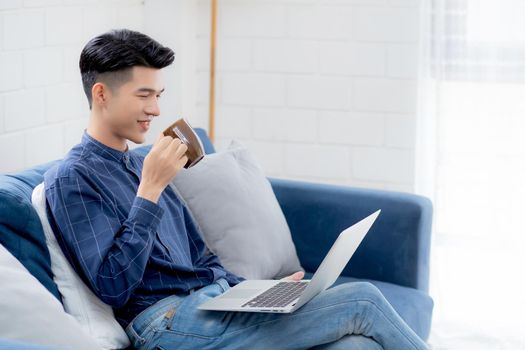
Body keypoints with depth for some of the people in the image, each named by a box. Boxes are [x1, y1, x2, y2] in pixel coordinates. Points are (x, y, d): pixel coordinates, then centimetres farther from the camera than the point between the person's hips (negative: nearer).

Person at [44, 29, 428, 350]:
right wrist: (151, 189, -17)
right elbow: (114, 287, -15)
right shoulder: (73, 179, -4)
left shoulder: (140, 165, 22)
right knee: (363, 301, -12)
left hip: (215, 301, 8)